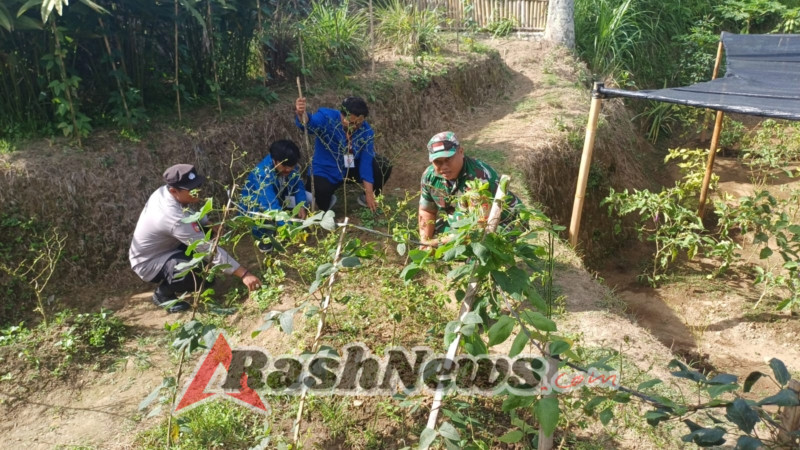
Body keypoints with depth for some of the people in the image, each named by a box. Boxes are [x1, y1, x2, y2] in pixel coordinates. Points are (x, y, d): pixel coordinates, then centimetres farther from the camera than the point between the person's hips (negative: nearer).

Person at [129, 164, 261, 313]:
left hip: (163, 247, 9)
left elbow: (189, 213, 11)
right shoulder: (175, 218, -37)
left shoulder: (164, 191, -11)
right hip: (148, 263, -9)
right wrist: (244, 274, -34)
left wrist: (210, 225, -7)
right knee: (199, 275, -31)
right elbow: (210, 250, -36)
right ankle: (163, 293, -1)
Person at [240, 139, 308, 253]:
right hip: (253, 201, -6)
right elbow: (271, 204, -45)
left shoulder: (290, 166, -20)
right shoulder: (263, 173, -38)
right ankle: (262, 234, -16)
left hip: (278, 196, 7)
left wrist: (301, 205, -26)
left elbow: (298, 185, -8)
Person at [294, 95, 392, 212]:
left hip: (352, 169, 3)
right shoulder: (327, 118, -24)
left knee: (384, 166, -16)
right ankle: (328, 198, 8)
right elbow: (308, 123, -46)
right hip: (326, 172, -3)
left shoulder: (366, 131, -15)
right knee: (320, 193, -33)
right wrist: (301, 114, -71)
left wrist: (369, 194, -18)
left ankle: (365, 198, 11)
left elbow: (366, 163, -16)